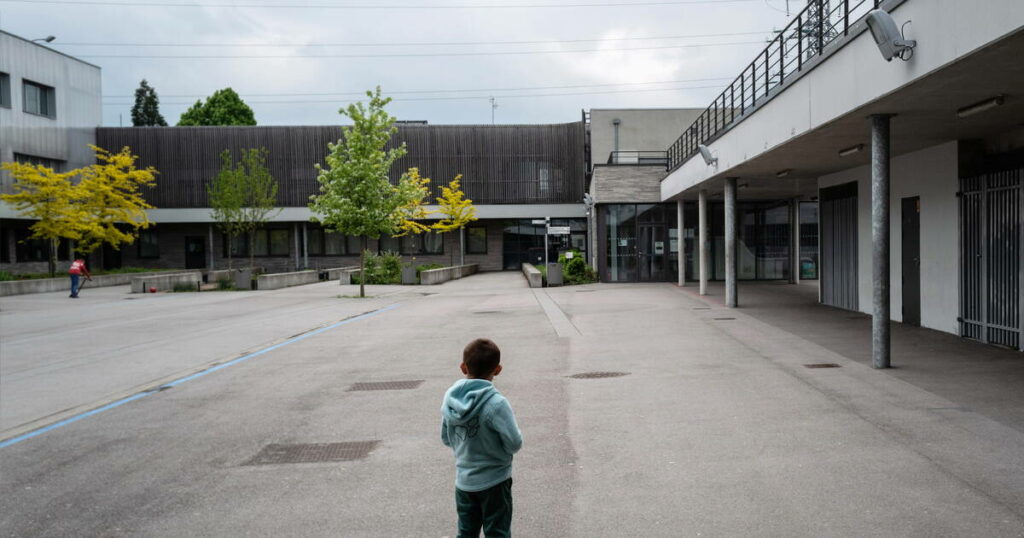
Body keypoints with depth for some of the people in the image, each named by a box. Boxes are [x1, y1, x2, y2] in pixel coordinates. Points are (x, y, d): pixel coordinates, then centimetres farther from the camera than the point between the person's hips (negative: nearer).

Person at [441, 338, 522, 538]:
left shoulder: (450, 398, -6)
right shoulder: (496, 403, -24)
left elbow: (446, 439, 4)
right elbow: (515, 444, -19)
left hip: (463, 481, 5)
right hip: (494, 482, -5)